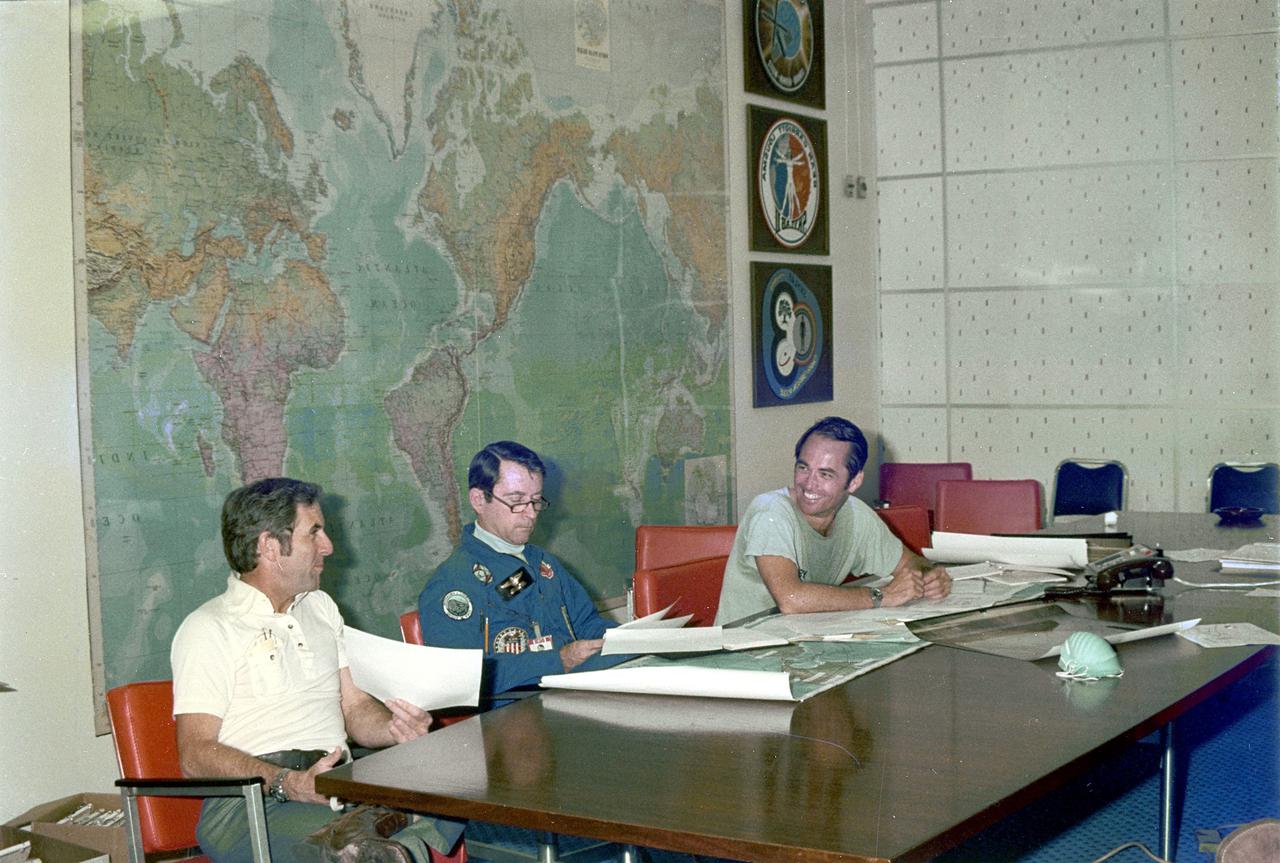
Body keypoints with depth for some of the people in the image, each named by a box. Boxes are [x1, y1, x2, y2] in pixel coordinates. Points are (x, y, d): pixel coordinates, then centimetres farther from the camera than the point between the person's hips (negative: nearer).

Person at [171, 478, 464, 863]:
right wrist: (287, 784, -23)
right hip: (252, 800, -6)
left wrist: (396, 729, -2)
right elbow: (196, 756, -8)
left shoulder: (320, 607, 23)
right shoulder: (208, 630, 0)